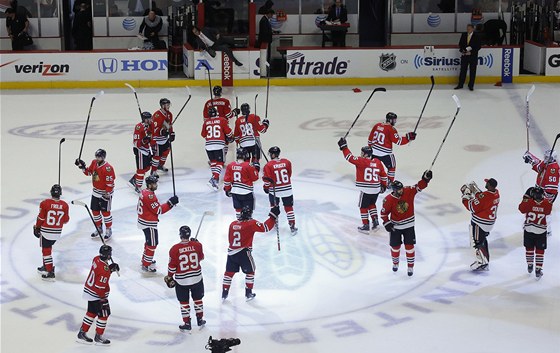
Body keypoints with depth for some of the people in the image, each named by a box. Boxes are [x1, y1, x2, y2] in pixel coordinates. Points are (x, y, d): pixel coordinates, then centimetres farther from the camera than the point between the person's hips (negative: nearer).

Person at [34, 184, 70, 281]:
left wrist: (37, 228, 7)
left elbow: (41, 218, -9)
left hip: (46, 232, -4)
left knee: (46, 250, 4)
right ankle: (46, 267, 35)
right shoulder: (64, 205, -7)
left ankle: (50, 273, 1)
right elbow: (66, 220, 1)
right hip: (57, 233, 4)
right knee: (47, 248, 25)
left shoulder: (45, 203, -16)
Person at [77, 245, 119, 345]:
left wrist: (111, 268, 2)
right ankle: (98, 337, 16)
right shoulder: (104, 270, -30)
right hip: (97, 295, -9)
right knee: (104, 314, 6)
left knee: (92, 312, 20)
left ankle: (82, 333, 28)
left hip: (89, 291, 9)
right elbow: (100, 287, -27)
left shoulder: (97, 259, -5)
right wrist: (103, 299, -18)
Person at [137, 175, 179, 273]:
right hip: (149, 224, -11)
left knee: (149, 241, 27)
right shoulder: (149, 196, -27)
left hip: (143, 220, 11)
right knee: (152, 243, -1)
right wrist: (170, 203, -23)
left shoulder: (144, 192, 6)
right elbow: (158, 210, -24)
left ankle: (145, 259, 42)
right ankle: (146, 265, 5)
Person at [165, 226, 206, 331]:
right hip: (196, 278, 2)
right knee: (198, 299, 21)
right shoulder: (197, 245, -10)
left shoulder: (175, 249, -16)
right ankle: (200, 320, 31)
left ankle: (187, 323, 16)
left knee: (184, 302, 11)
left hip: (181, 280, -2)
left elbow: (172, 266, -10)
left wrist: (169, 277, 7)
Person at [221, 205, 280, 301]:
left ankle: (224, 293, 18)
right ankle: (248, 294, 16)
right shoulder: (251, 223, -10)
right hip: (244, 253, -4)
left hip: (231, 252, 4)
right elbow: (265, 228, -16)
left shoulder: (232, 224, 6)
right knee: (250, 272, 15)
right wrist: (273, 216, -11)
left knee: (229, 272, 15)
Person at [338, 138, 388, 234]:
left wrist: (344, 147, -8)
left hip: (366, 190, -6)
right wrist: (384, 185, 26)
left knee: (363, 206, 9)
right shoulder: (377, 162, 6)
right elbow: (383, 175, 13)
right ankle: (375, 221, 20)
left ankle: (365, 226, 12)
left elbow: (350, 157, -15)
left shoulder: (362, 161, -12)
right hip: (376, 189, 6)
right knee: (371, 204, 28)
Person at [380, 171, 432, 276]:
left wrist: (425, 179, -28)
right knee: (395, 246, 11)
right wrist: (387, 223, -16)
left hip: (409, 225, 1)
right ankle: (395, 263, 38)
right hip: (395, 226, -1)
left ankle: (410, 266, 15)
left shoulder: (408, 191, -13)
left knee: (409, 246, 1)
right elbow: (384, 212, -8)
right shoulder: (388, 200, -18)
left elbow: (418, 187, -12)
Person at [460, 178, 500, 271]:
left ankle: (482, 263, 6)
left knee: (476, 242, 2)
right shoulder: (496, 193, -3)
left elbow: (473, 207, -24)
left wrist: (466, 195, -16)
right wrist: (476, 190, 7)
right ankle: (485, 259, 39)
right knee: (483, 240, 25)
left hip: (480, 223, -9)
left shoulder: (485, 196, -30)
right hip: (489, 222, 9)